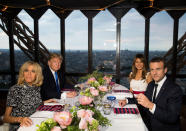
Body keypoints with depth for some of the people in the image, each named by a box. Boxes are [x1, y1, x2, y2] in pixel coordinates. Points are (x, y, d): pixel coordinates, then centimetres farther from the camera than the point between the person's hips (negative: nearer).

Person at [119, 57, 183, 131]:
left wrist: (150, 105, -40)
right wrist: (127, 101, 7)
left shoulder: (175, 89, -19)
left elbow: (172, 118, -27)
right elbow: (145, 98, 20)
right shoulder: (151, 85, 3)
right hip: (148, 124, 6)